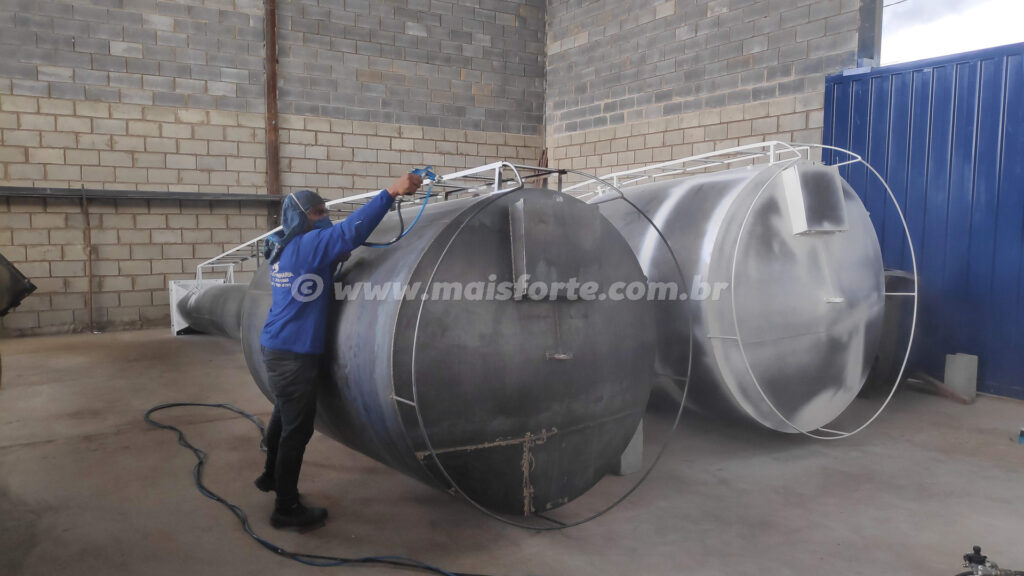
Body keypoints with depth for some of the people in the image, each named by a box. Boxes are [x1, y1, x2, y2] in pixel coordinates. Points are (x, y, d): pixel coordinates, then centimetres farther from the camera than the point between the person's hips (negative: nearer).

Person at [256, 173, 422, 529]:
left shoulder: (284, 250, 12)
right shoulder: (307, 245, -15)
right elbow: (351, 231, -27)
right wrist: (391, 191, -29)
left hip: (277, 349, 10)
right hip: (293, 355, -10)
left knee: (284, 417, 24)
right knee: (297, 428, -1)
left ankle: (271, 476, 43)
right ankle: (286, 508, 10)